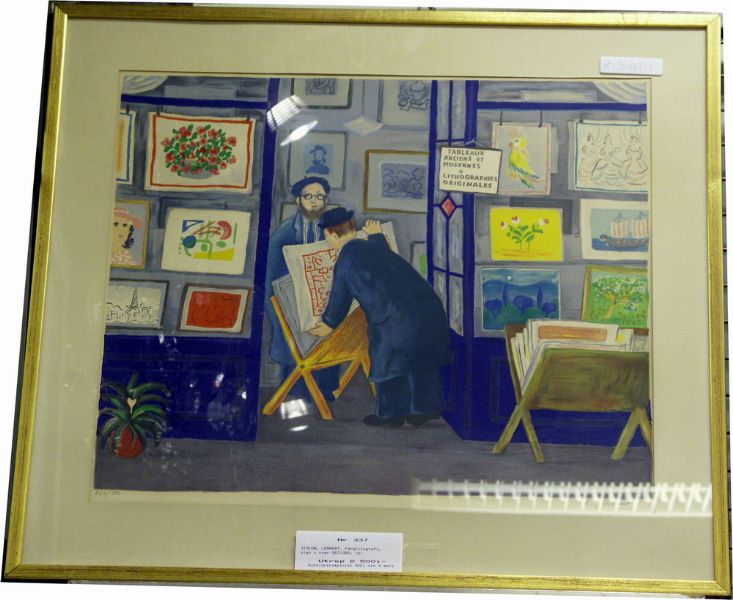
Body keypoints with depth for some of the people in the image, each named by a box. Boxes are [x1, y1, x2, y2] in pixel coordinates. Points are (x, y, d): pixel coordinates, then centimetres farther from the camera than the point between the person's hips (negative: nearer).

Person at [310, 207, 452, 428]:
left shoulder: (344, 263, 1)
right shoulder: (376, 247, 20)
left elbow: (339, 300, 12)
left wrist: (328, 324, 29)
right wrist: (377, 235, 67)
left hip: (398, 319, -7)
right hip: (431, 307, 7)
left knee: (387, 361, 12)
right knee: (422, 361, 21)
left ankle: (392, 414, 22)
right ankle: (427, 407, 32)